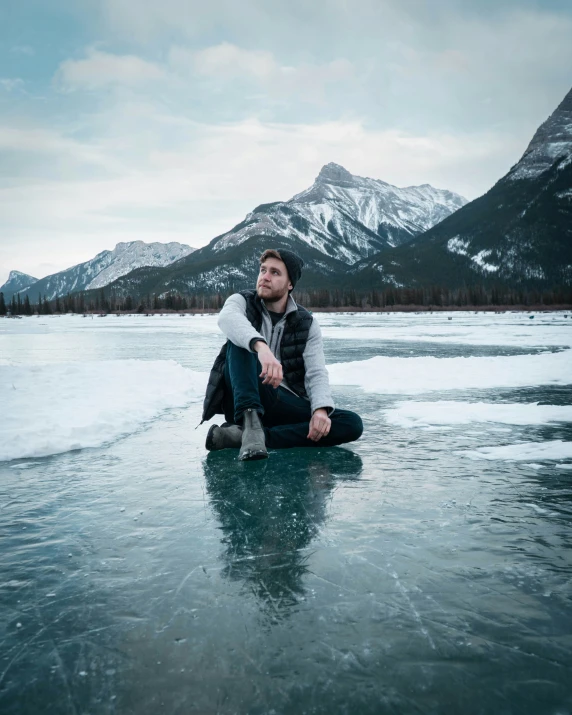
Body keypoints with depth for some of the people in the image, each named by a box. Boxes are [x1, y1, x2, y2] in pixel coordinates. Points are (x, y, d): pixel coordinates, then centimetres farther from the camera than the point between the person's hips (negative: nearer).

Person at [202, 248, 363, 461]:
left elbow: (316, 374, -4)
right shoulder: (242, 301, 2)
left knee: (352, 423, -20)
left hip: (286, 404, 3)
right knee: (239, 340, -24)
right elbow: (227, 318, -24)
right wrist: (261, 347, -45)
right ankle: (250, 421, -42)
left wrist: (321, 409, -25)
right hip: (244, 400, -3)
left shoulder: (307, 323, 7)